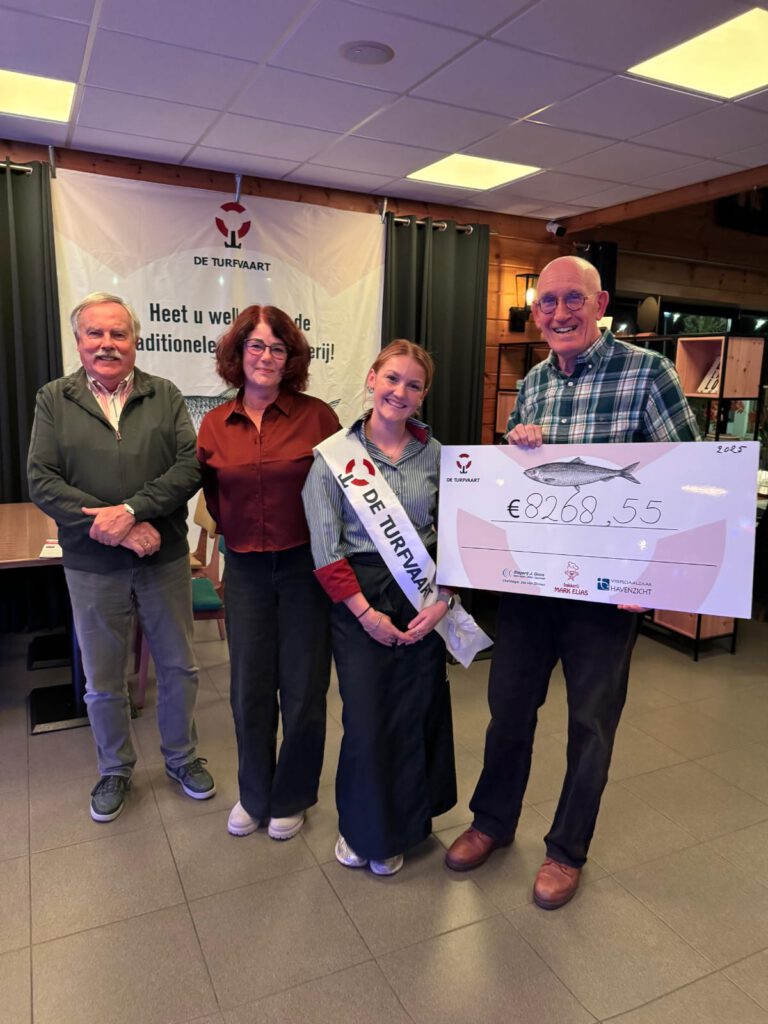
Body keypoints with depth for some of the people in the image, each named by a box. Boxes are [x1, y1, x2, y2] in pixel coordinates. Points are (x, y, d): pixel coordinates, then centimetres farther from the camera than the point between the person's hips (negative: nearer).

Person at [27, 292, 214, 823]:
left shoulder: (165, 396, 1)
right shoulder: (54, 400, 0)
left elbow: (191, 465, -10)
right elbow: (42, 481, -8)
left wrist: (132, 509, -22)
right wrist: (117, 530, -18)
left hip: (164, 559, 1)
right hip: (93, 567, 0)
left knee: (179, 668, 14)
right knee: (103, 681, 15)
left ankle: (182, 757, 38)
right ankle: (115, 769, 38)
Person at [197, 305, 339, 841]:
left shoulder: (317, 415, -7)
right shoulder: (215, 425, 2)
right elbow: (214, 496, 13)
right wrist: (233, 534, 6)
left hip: (306, 564, -2)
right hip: (246, 569, 3)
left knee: (302, 690, 8)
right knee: (249, 690, 11)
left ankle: (292, 797, 31)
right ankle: (254, 795, 35)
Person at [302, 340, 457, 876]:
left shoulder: (436, 454, 2)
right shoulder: (336, 453, -4)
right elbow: (326, 546, -8)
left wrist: (442, 601, -8)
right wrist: (365, 611, -11)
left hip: (423, 594, 2)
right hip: (358, 595, -2)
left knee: (415, 715, 8)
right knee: (366, 718, 2)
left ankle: (398, 829, 33)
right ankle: (361, 828, 30)